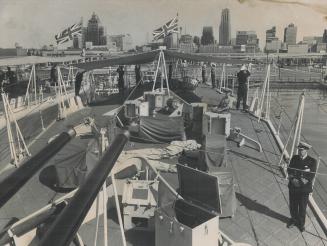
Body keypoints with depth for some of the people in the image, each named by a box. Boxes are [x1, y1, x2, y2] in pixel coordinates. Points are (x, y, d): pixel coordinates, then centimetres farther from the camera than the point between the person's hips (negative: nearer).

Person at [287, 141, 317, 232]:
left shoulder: (312, 161, -11)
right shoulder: (294, 158, -1)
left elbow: (311, 176, -14)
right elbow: (289, 170, -1)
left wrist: (300, 182, -19)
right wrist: (293, 179, -17)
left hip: (304, 188, -3)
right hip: (293, 187, 3)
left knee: (302, 207, 12)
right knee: (293, 205, 16)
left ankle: (301, 223, 34)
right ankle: (294, 220, 40)